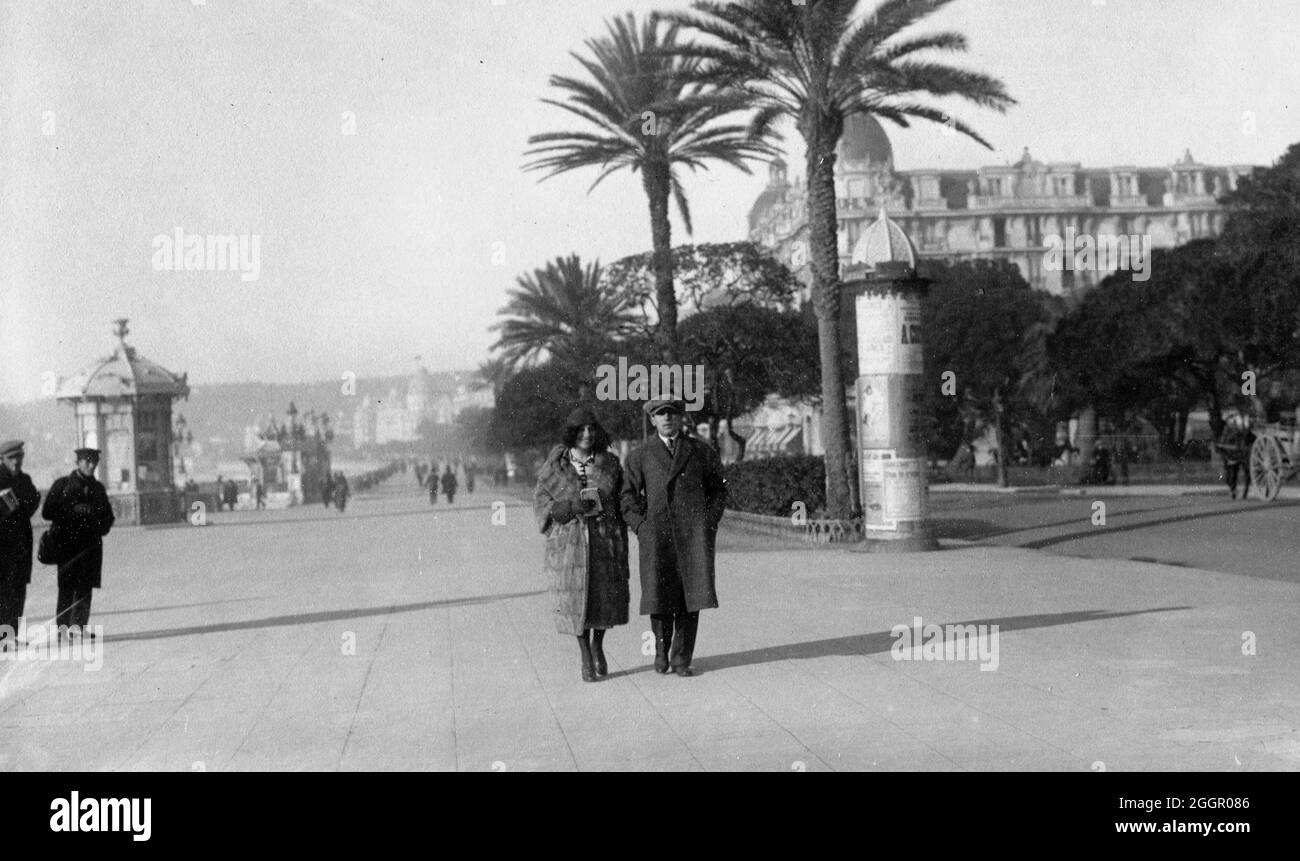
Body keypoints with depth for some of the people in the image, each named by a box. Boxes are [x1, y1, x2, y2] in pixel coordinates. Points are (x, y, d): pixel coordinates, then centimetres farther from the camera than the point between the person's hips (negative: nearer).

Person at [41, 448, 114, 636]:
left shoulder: (98, 488, 16)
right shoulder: (63, 484, 3)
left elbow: (108, 515, 23)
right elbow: (47, 512, -2)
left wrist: (101, 528, 2)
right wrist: (74, 511, -12)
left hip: (91, 544, 4)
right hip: (68, 543, -4)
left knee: (85, 587, 2)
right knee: (66, 588, -6)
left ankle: (79, 626, 5)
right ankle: (62, 626, -2)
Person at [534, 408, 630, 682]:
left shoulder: (610, 464, 5)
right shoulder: (556, 464, 1)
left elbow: (621, 504, 9)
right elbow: (541, 498, 3)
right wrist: (571, 507, -14)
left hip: (605, 539, 1)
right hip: (568, 540, -1)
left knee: (606, 597, 3)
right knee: (576, 597, -1)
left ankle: (598, 645, 30)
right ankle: (585, 656, 15)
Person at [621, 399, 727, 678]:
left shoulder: (701, 451, 13)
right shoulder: (640, 455, 12)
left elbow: (718, 490, 17)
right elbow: (629, 496, 11)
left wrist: (710, 523, 5)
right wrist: (640, 527, -2)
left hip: (693, 533, 0)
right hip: (656, 533, 0)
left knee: (691, 594, -6)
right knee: (658, 595, -3)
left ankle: (681, 659, 2)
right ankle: (661, 649, 19)